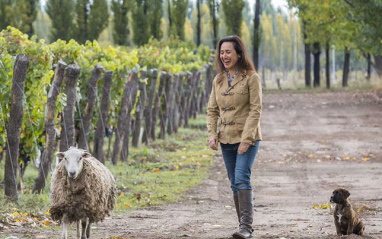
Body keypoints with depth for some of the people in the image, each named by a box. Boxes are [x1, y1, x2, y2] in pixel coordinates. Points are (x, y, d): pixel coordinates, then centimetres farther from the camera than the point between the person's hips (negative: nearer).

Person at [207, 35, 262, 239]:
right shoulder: (218, 80, 10)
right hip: (226, 139, 6)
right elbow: (212, 110, 12)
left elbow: (255, 110, -11)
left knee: (241, 179, -19)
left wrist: (246, 139, -18)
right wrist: (212, 134, -2)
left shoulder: (251, 77, -7)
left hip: (247, 138, -6)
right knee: (234, 183, 8)